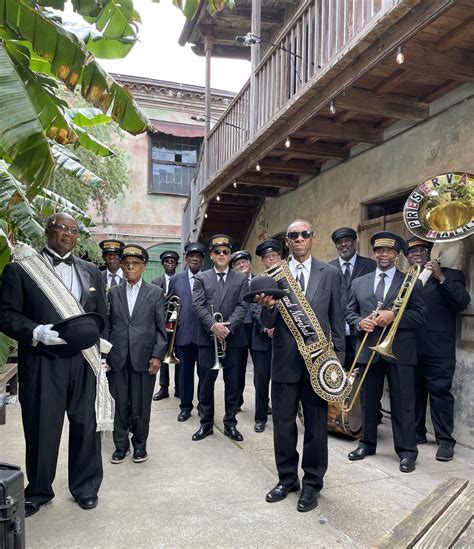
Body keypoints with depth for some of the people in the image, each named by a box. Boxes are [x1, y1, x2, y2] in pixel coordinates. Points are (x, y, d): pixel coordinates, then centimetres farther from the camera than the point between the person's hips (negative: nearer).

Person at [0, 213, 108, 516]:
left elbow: (102, 316, 15)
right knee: (41, 428, 8)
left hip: (83, 360, 3)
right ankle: (38, 491, 31)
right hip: (41, 362, -2)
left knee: (85, 426, 11)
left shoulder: (91, 271, 12)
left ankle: (86, 487, 31)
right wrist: (36, 332, -17)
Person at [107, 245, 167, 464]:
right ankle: (121, 444, 24)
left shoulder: (155, 292, 4)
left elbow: (161, 328, 1)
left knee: (141, 405, 6)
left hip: (144, 358, -1)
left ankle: (140, 444, 24)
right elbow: (107, 325, 9)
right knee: (121, 404, 8)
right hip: (117, 359, 2)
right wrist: (104, 354, 2)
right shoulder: (113, 292, 10)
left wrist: (158, 355, -7)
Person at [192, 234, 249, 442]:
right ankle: (206, 423, 21)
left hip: (234, 339, 0)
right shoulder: (201, 278, 7)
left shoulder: (241, 279, 7)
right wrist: (213, 325, -19)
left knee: (232, 383, 7)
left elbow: (242, 306, -3)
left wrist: (227, 326, -17)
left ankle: (230, 423, 21)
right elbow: (199, 306, -4)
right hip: (207, 338, 0)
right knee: (206, 383, 7)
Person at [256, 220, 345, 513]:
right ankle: (287, 479, 31)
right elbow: (269, 323, 0)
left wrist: (338, 359, 0)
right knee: (283, 423, 12)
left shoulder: (330, 273, 2)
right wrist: (268, 307, -22)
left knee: (316, 425, 9)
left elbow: (337, 320, 4)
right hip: (285, 360, 1)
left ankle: (312, 484, 27)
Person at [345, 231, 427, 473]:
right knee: (368, 400, 13)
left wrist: (394, 316, -18)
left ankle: (406, 451, 15)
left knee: (402, 403, 3)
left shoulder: (411, 282, 3)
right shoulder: (359, 283, 11)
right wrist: (359, 323, -10)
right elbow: (349, 312, 11)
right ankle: (367, 443, 28)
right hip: (368, 350, 3)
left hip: (400, 351, -3)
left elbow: (420, 316, -4)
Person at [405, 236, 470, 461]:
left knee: (440, 392, -1)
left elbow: (462, 301, -9)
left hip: (437, 348, -4)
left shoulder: (449, 275, 5)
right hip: (410, 348, 4)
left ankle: (445, 440, 8)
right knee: (414, 392, 11)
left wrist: (440, 277, -13)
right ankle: (417, 433, 25)